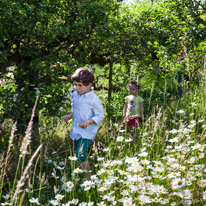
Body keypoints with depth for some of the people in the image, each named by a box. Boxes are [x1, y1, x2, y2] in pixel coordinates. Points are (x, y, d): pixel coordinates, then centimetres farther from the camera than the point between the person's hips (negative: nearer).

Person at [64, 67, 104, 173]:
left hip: (87, 132, -7)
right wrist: (70, 115, 3)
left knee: (80, 154, -17)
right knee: (77, 154, 17)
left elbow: (100, 115, -13)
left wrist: (88, 122, -25)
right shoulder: (75, 95, 3)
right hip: (76, 129, 8)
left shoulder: (93, 99, -18)